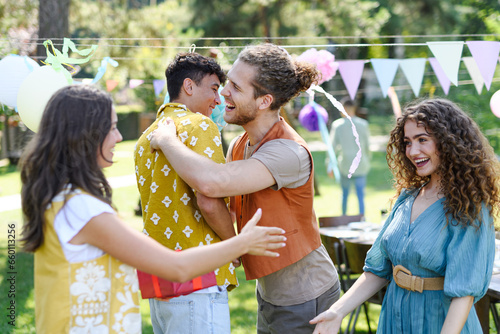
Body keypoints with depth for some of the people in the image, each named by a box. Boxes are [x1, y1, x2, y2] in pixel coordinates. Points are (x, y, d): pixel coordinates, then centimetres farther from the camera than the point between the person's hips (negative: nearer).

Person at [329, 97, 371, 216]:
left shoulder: (337, 125, -5)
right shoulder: (363, 124, -1)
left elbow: (333, 147, -3)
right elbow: (368, 146, 4)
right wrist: (367, 161, 18)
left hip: (345, 165, 0)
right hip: (361, 165, 0)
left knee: (345, 193, 16)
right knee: (360, 194, 2)